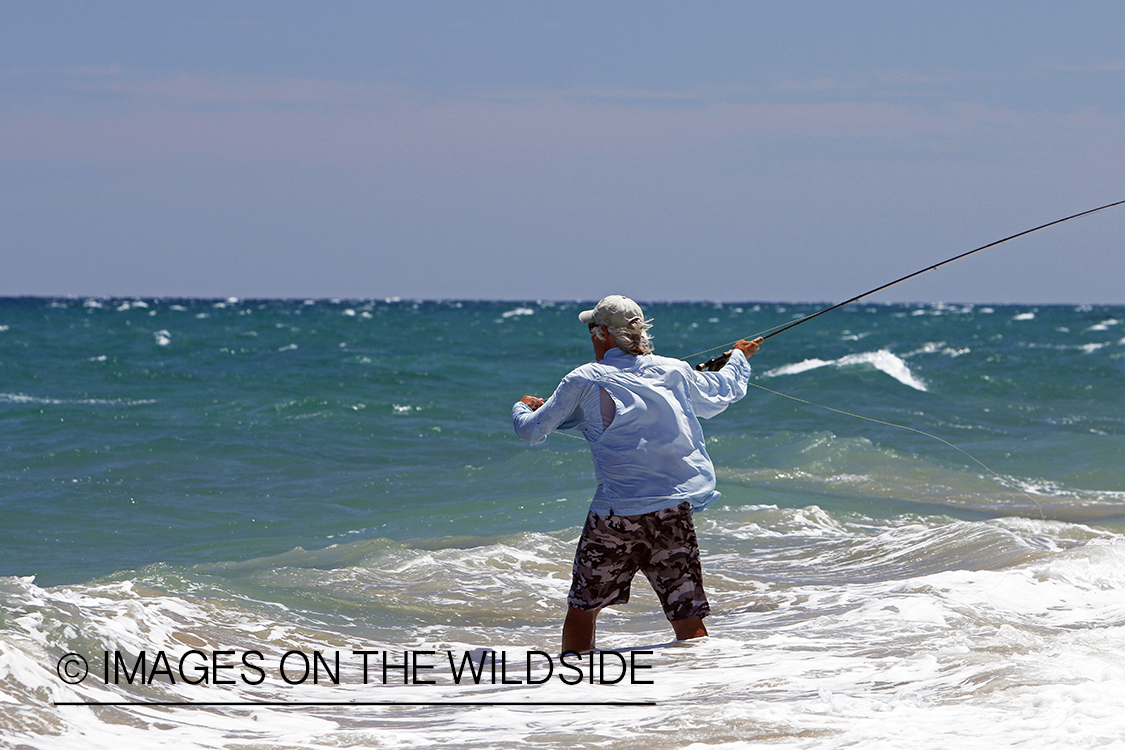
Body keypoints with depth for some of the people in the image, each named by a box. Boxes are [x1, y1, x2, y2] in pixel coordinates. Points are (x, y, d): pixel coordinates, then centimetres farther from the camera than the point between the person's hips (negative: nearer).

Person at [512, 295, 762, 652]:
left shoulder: (585, 380, 0)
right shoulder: (673, 371, 10)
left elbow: (532, 431, 7)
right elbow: (722, 394, 29)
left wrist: (522, 408, 31)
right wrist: (739, 357, 51)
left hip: (615, 513, -3)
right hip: (675, 510, 3)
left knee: (582, 609, 12)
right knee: (688, 619, 1)